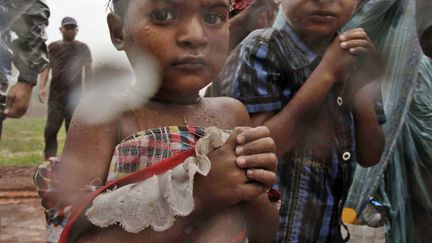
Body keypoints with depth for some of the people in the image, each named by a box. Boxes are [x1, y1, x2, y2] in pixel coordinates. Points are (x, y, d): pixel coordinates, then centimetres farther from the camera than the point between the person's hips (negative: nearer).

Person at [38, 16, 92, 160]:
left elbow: (88, 71, 6)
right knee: (51, 129, -7)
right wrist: (42, 87, -10)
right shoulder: (53, 47, 9)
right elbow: (46, 68, 4)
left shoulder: (82, 48, 7)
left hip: (75, 96, 0)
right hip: (55, 96, 0)